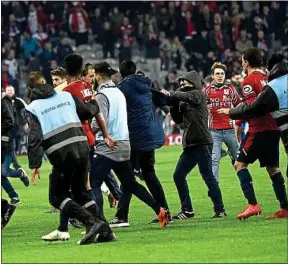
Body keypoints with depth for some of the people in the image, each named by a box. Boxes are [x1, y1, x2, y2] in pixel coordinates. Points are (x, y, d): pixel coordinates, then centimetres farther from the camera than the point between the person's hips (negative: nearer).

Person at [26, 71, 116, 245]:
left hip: (61, 155, -5)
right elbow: (89, 111, 21)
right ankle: (104, 231, 11)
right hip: (81, 148, 5)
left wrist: (35, 164, -9)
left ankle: (92, 221, -11)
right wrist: (95, 104, 44)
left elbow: (35, 137, -9)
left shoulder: (33, 108, 2)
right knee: (81, 192, 20)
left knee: (57, 196, 7)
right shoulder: (66, 96, 14)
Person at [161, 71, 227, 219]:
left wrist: (170, 94, -13)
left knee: (207, 176, -10)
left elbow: (185, 95, -21)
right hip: (190, 145, 9)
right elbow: (178, 119, 14)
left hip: (202, 143, -8)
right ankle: (187, 210, 11)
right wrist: (173, 105, 1)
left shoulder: (198, 95, -3)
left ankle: (220, 209, -5)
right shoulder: (184, 102, 17)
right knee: (178, 176, 6)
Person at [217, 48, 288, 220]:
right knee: (273, 168, 12)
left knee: (240, 164, -1)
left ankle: (253, 205, -13)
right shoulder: (267, 78, 14)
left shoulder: (249, 81, -8)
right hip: (274, 128, 7)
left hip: (258, 130, -7)